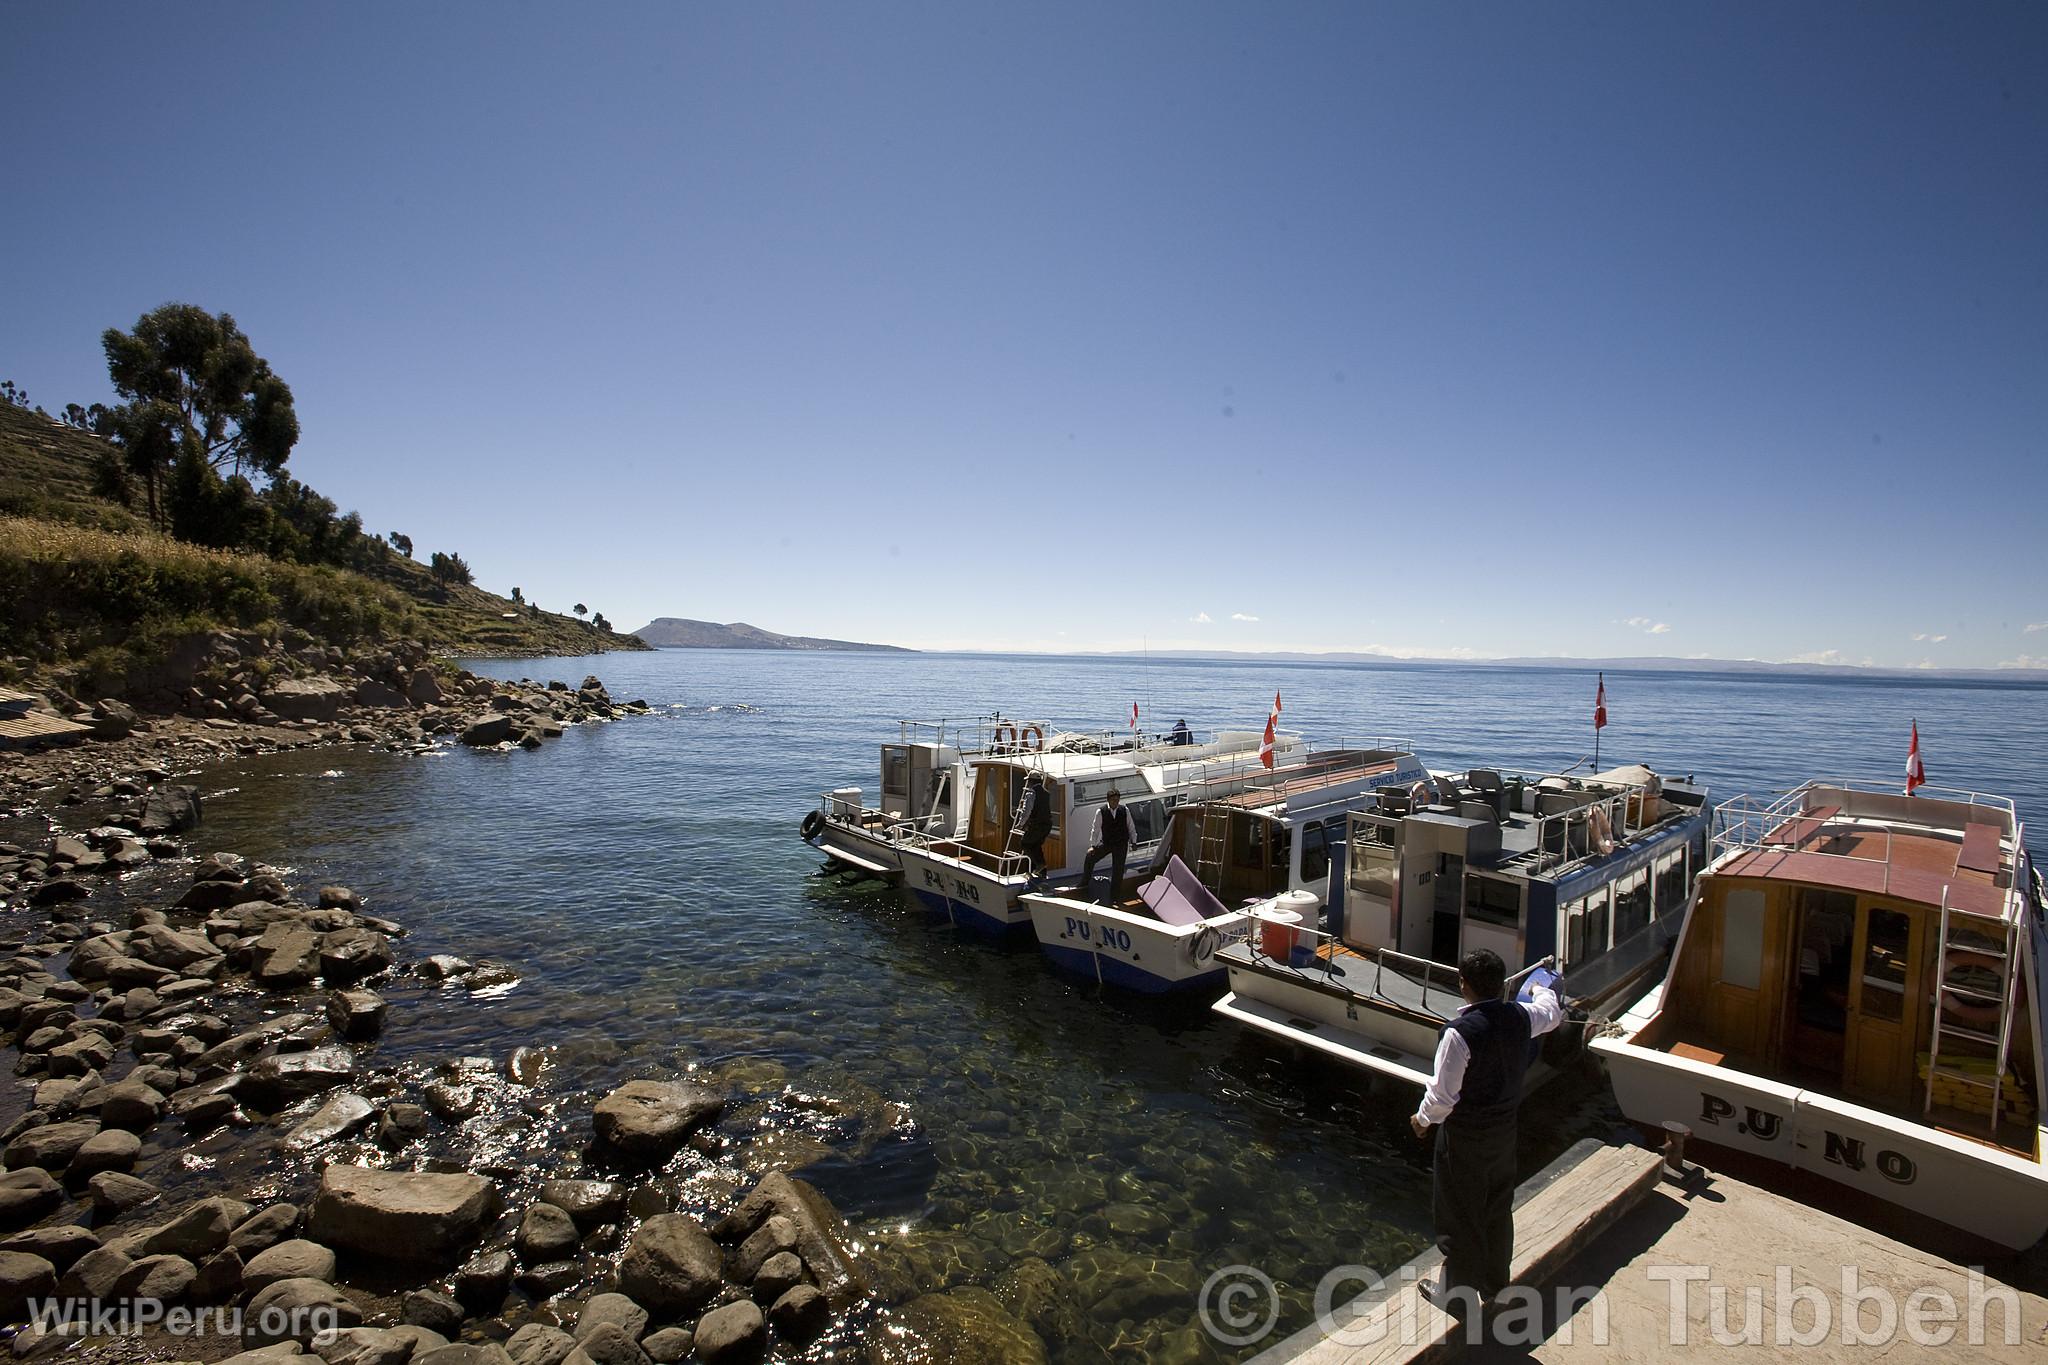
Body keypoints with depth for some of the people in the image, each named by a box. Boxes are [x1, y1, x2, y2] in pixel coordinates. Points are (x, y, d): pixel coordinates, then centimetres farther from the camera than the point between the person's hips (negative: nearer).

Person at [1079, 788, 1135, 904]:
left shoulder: (1125, 811, -3)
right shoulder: (1101, 812, -9)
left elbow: (1131, 828, 6)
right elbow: (1096, 829, -3)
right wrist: (1092, 845, -6)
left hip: (1121, 844, 0)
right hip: (1105, 843, 0)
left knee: (1118, 870, 4)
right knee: (1089, 858, -13)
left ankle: (1114, 898, 18)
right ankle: (1084, 886, 5)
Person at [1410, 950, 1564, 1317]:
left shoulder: (1460, 1032, -30)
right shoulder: (1519, 1017, -11)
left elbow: (1443, 1093, -25)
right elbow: (1551, 1012, 15)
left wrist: (1423, 1119, -5)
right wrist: (1543, 987, 37)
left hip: (1465, 1136, -7)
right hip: (1504, 1130, 7)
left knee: (1459, 1214, 10)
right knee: (1498, 1207, 25)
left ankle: (1460, 1293, 24)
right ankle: (1496, 1282, 44)